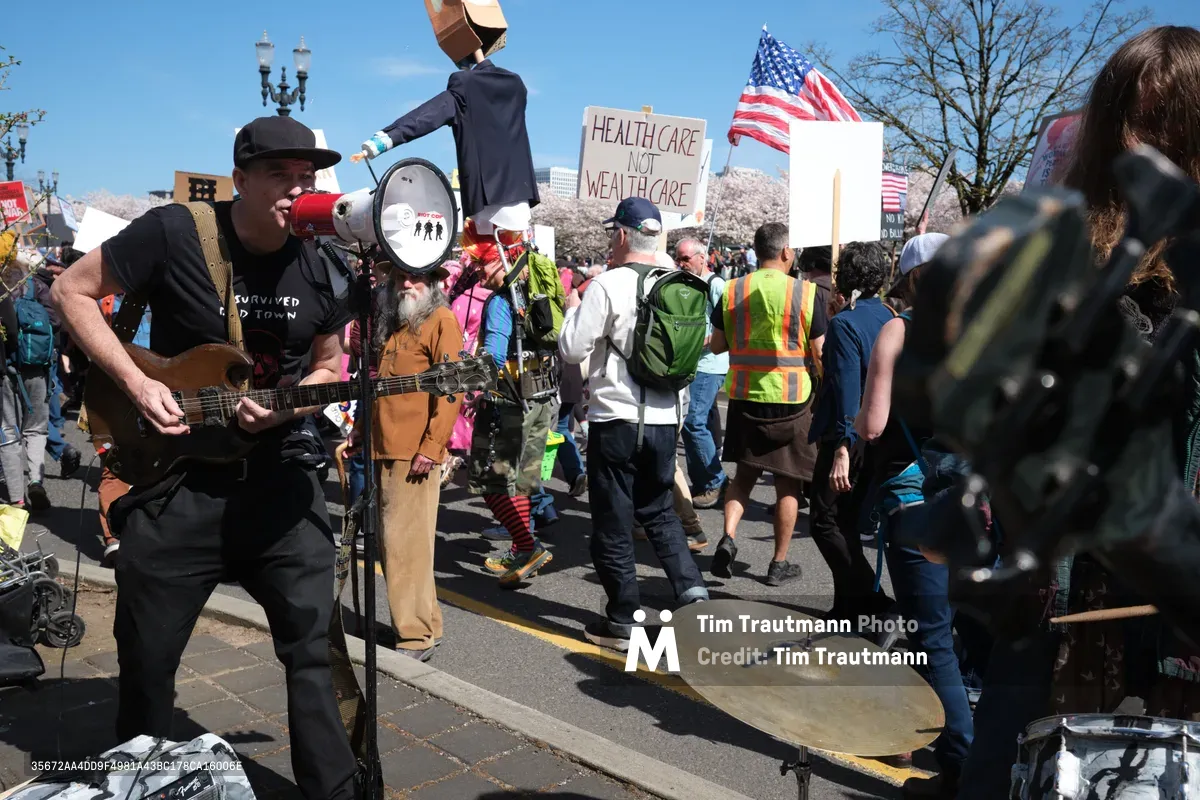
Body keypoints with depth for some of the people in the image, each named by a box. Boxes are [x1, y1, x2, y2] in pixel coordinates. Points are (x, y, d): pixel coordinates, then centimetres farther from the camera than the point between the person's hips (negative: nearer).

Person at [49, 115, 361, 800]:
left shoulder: (322, 274, 0)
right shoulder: (173, 232, -9)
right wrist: (135, 381, -12)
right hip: (176, 479, -1)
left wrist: (288, 406, -10)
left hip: (282, 480, 2)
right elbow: (72, 292, -1)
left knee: (313, 647, 6)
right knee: (148, 658, 12)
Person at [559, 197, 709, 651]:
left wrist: (573, 309, 5)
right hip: (664, 419, 6)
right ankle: (690, 588, 10)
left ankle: (623, 621, 15)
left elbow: (572, 350, -10)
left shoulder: (606, 285, -13)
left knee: (613, 522, 7)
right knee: (659, 512, 23)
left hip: (616, 419, -6)